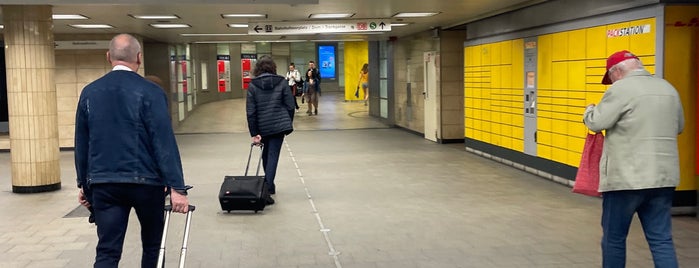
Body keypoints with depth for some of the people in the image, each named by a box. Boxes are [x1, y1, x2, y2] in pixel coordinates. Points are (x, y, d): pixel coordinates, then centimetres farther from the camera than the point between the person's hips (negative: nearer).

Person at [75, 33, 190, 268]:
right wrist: (177, 187, -13)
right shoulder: (149, 92, -8)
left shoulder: (89, 92, 6)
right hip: (145, 181, -3)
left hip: (103, 184, 3)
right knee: (153, 245, 15)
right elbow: (164, 142, -14)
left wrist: (84, 183, 20)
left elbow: (81, 143, 11)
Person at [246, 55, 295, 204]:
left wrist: (254, 133, -4)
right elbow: (290, 105, -2)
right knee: (273, 156, -2)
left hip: (262, 127, 1)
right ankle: (267, 189, -16)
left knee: (266, 155, 19)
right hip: (279, 125, -1)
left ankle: (269, 186, 32)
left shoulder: (253, 85, -2)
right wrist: (289, 123, 12)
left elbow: (251, 111, -6)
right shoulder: (281, 82, -2)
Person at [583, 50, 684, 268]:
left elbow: (596, 123, -10)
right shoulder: (669, 89, 12)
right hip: (663, 177, 6)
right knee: (661, 240, 7)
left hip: (626, 178, -6)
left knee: (614, 238, 9)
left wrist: (590, 109, 10)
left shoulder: (621, 89, -10)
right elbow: (678, 127, 23)